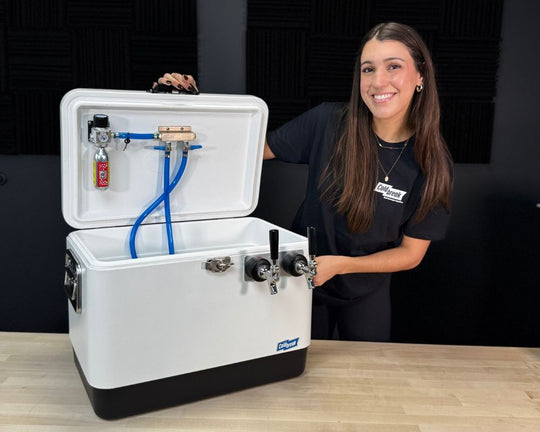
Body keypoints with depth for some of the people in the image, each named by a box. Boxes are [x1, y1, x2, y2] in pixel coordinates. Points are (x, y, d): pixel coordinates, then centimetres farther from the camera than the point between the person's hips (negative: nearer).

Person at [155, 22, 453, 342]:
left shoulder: (435, 164, -18)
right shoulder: (328, 123, -19)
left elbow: (411, 253, -11)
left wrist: (339, 264, -25)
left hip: (366, 294, 0)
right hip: (304, 279, 0)